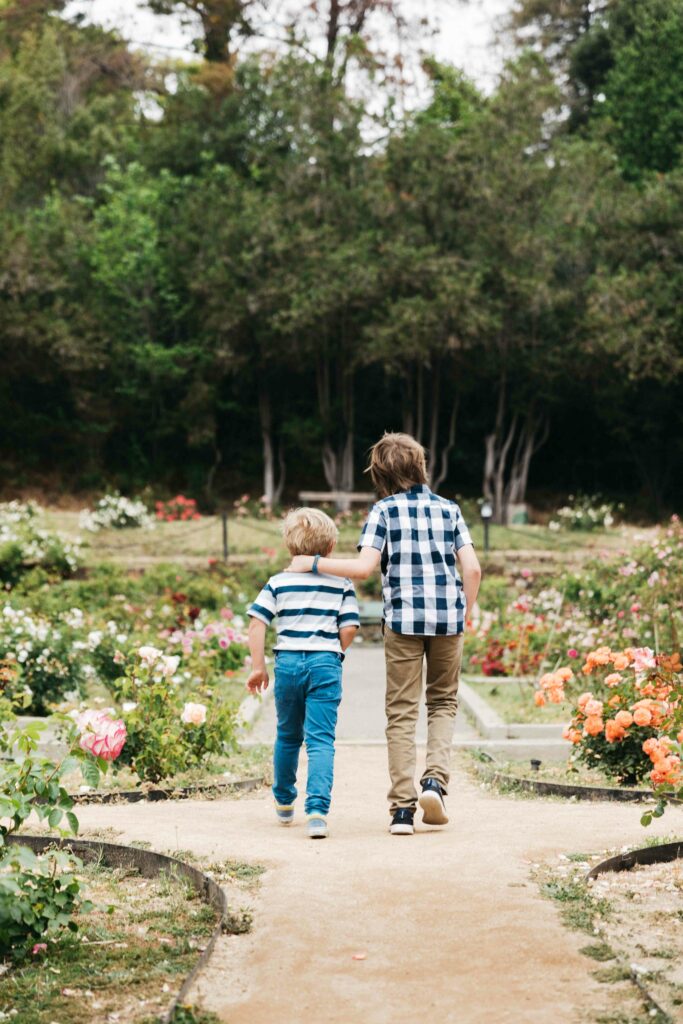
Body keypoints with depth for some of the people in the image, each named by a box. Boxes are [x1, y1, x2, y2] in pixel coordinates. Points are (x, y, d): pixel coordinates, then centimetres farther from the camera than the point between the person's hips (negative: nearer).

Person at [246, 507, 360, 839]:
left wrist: (258, 667, 1)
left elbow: (257, 622, -3)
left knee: (288, 735, 19)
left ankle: (284, 802, 35)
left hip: (288, 662, 2)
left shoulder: (279, 582, 6)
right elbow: (349, 628, -3)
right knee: (321, 740, -5)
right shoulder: (341, 583, 4)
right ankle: (318, 809, -21)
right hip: (325, 663, -2)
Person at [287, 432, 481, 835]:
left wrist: (312, 564, 0)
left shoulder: (384, 510, 0)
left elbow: (365, 566, -11)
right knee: (444, 703, 18)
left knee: (402, 713, 3)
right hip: (447, 618, 2)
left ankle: (403, 807, 0)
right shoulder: (448, 508, 9)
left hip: (403, 619, -2)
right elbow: (472, 568, 1)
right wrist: (464, 613, 14)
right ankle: (436, 779, -3)